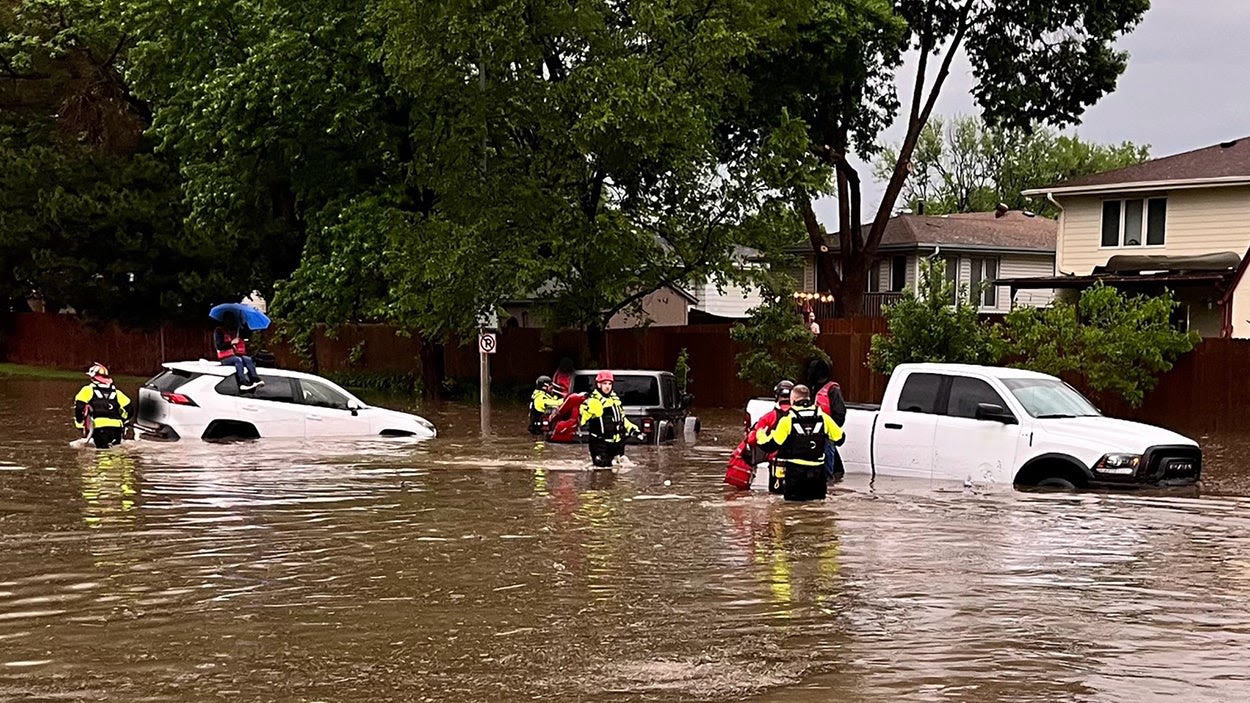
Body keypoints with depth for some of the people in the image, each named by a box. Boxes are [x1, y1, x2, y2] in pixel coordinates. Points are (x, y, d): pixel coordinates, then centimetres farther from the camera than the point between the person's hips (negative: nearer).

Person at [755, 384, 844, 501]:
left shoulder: (788, 420, -9)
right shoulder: (823, 417, 1)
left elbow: (771, 445, -9)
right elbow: (839, 438, 9)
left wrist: (760, 436, 13)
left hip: (795, 472, -3)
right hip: (818, 473, 3)